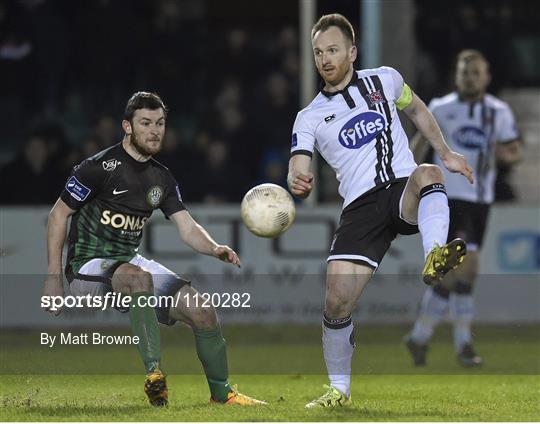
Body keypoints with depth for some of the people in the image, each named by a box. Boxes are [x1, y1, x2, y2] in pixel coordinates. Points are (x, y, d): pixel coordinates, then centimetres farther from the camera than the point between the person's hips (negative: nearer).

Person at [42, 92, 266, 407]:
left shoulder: (162, 178, 10)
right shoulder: (100, 167, -11)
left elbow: (188, 228, 3)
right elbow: (59, 215, -6)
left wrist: (215, 249, -20)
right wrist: (54, 278, -12)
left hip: (131, 261, 7)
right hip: (88, 268, -7)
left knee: (201, 310, -8)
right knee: (139, 276, -40)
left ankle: (221, 391, 11)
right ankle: (154, 372, -39)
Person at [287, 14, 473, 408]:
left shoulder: (385, 80, 11)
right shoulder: (310, 117, 8)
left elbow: (417, 109, 30)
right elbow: (297, 172, -3)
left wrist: (446, 153, 23)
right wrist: (298, 181, -27)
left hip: (404, 193, 0)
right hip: (361, 207, 1)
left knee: (427, 174, -37)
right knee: (337, 302, -11)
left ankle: (435, 257, -61)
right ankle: (339, 388, 10)